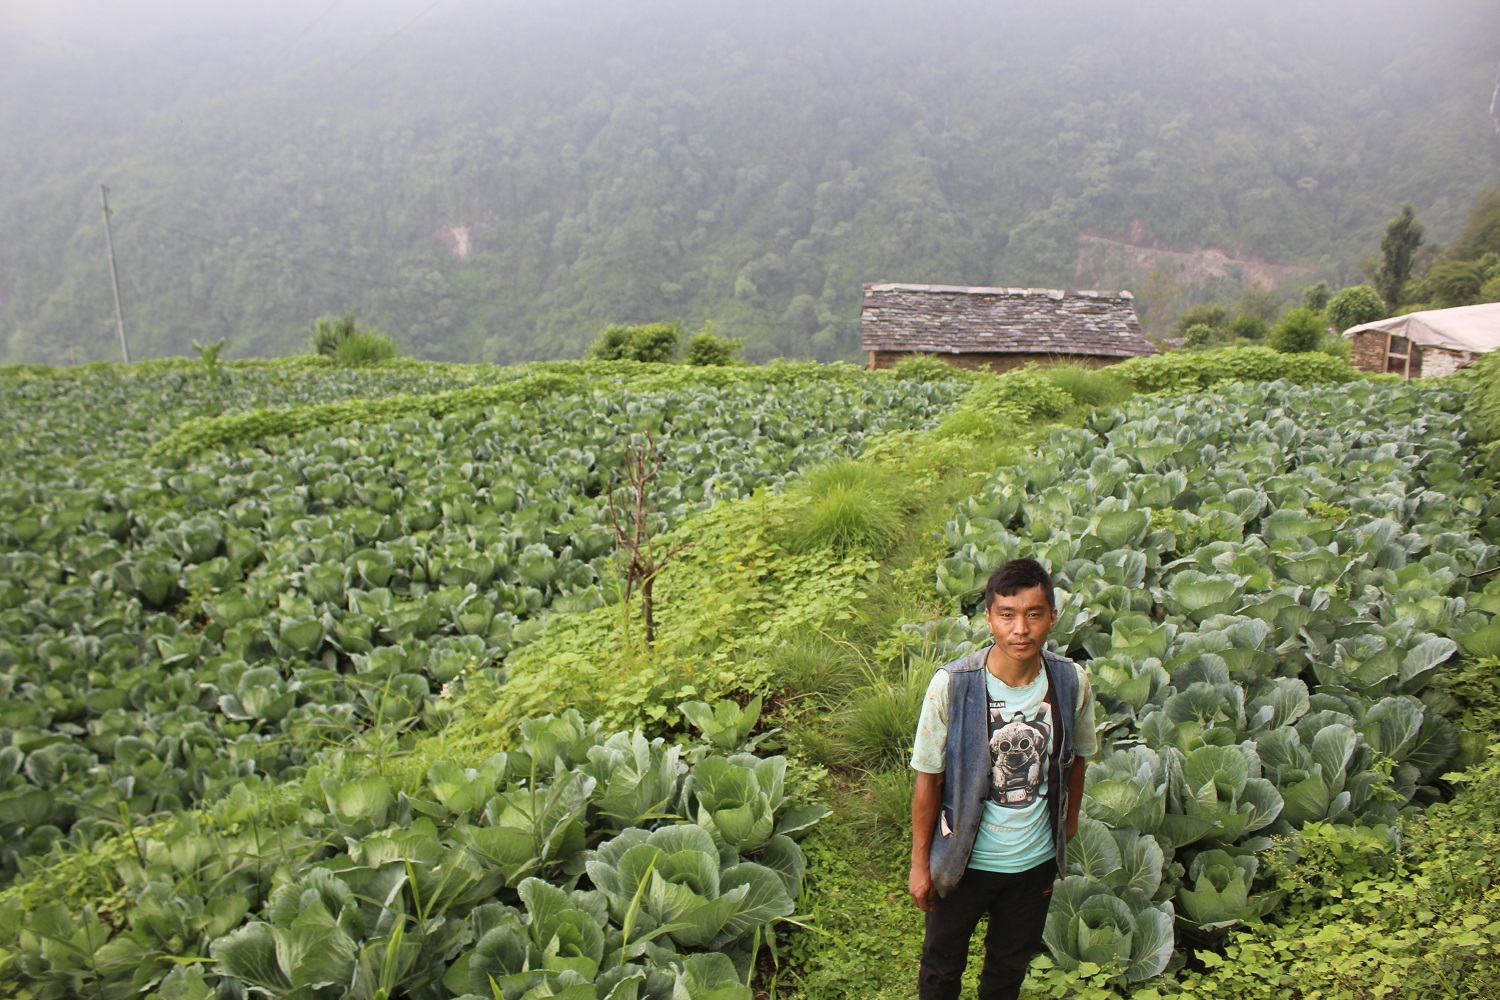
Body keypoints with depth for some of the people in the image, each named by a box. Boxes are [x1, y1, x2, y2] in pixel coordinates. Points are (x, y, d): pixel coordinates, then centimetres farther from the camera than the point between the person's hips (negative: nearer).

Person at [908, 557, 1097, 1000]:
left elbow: (1075, 760, 2)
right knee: (943, 962, 22)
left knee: (1012, 961, 27)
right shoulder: (952, 685, -25)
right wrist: (920, 863, -6)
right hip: (964, 859, -2)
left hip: (1035, 859, 3)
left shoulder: (1072, 682, -16)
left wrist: (1067, 829, 12)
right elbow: (929, 780, -14)